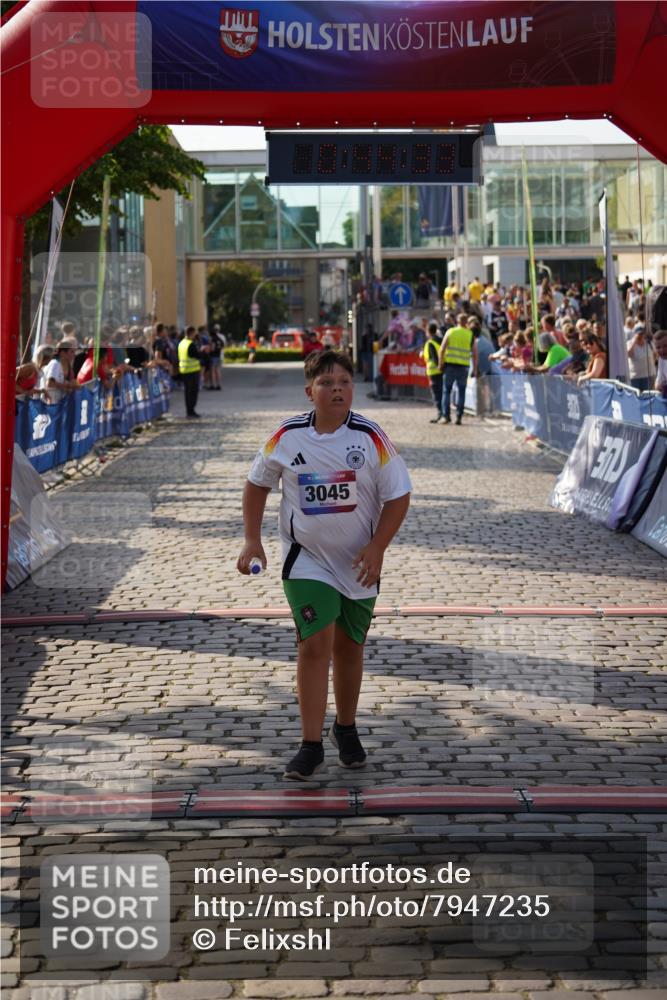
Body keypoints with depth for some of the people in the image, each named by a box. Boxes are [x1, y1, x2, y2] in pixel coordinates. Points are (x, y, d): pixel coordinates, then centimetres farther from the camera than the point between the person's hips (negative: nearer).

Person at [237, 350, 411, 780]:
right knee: (315, 645, -11)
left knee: (349, 648, 13)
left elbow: (398, 495, -5)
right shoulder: (286, 437, -7)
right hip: (306, 559, -1)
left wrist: (377, 547, -15)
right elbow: (257, 483, 9)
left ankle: (346, 729, 35)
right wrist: (253, 539, 2)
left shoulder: (371, 437, -11)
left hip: (358, 563, 1)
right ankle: (311, 746, -4)